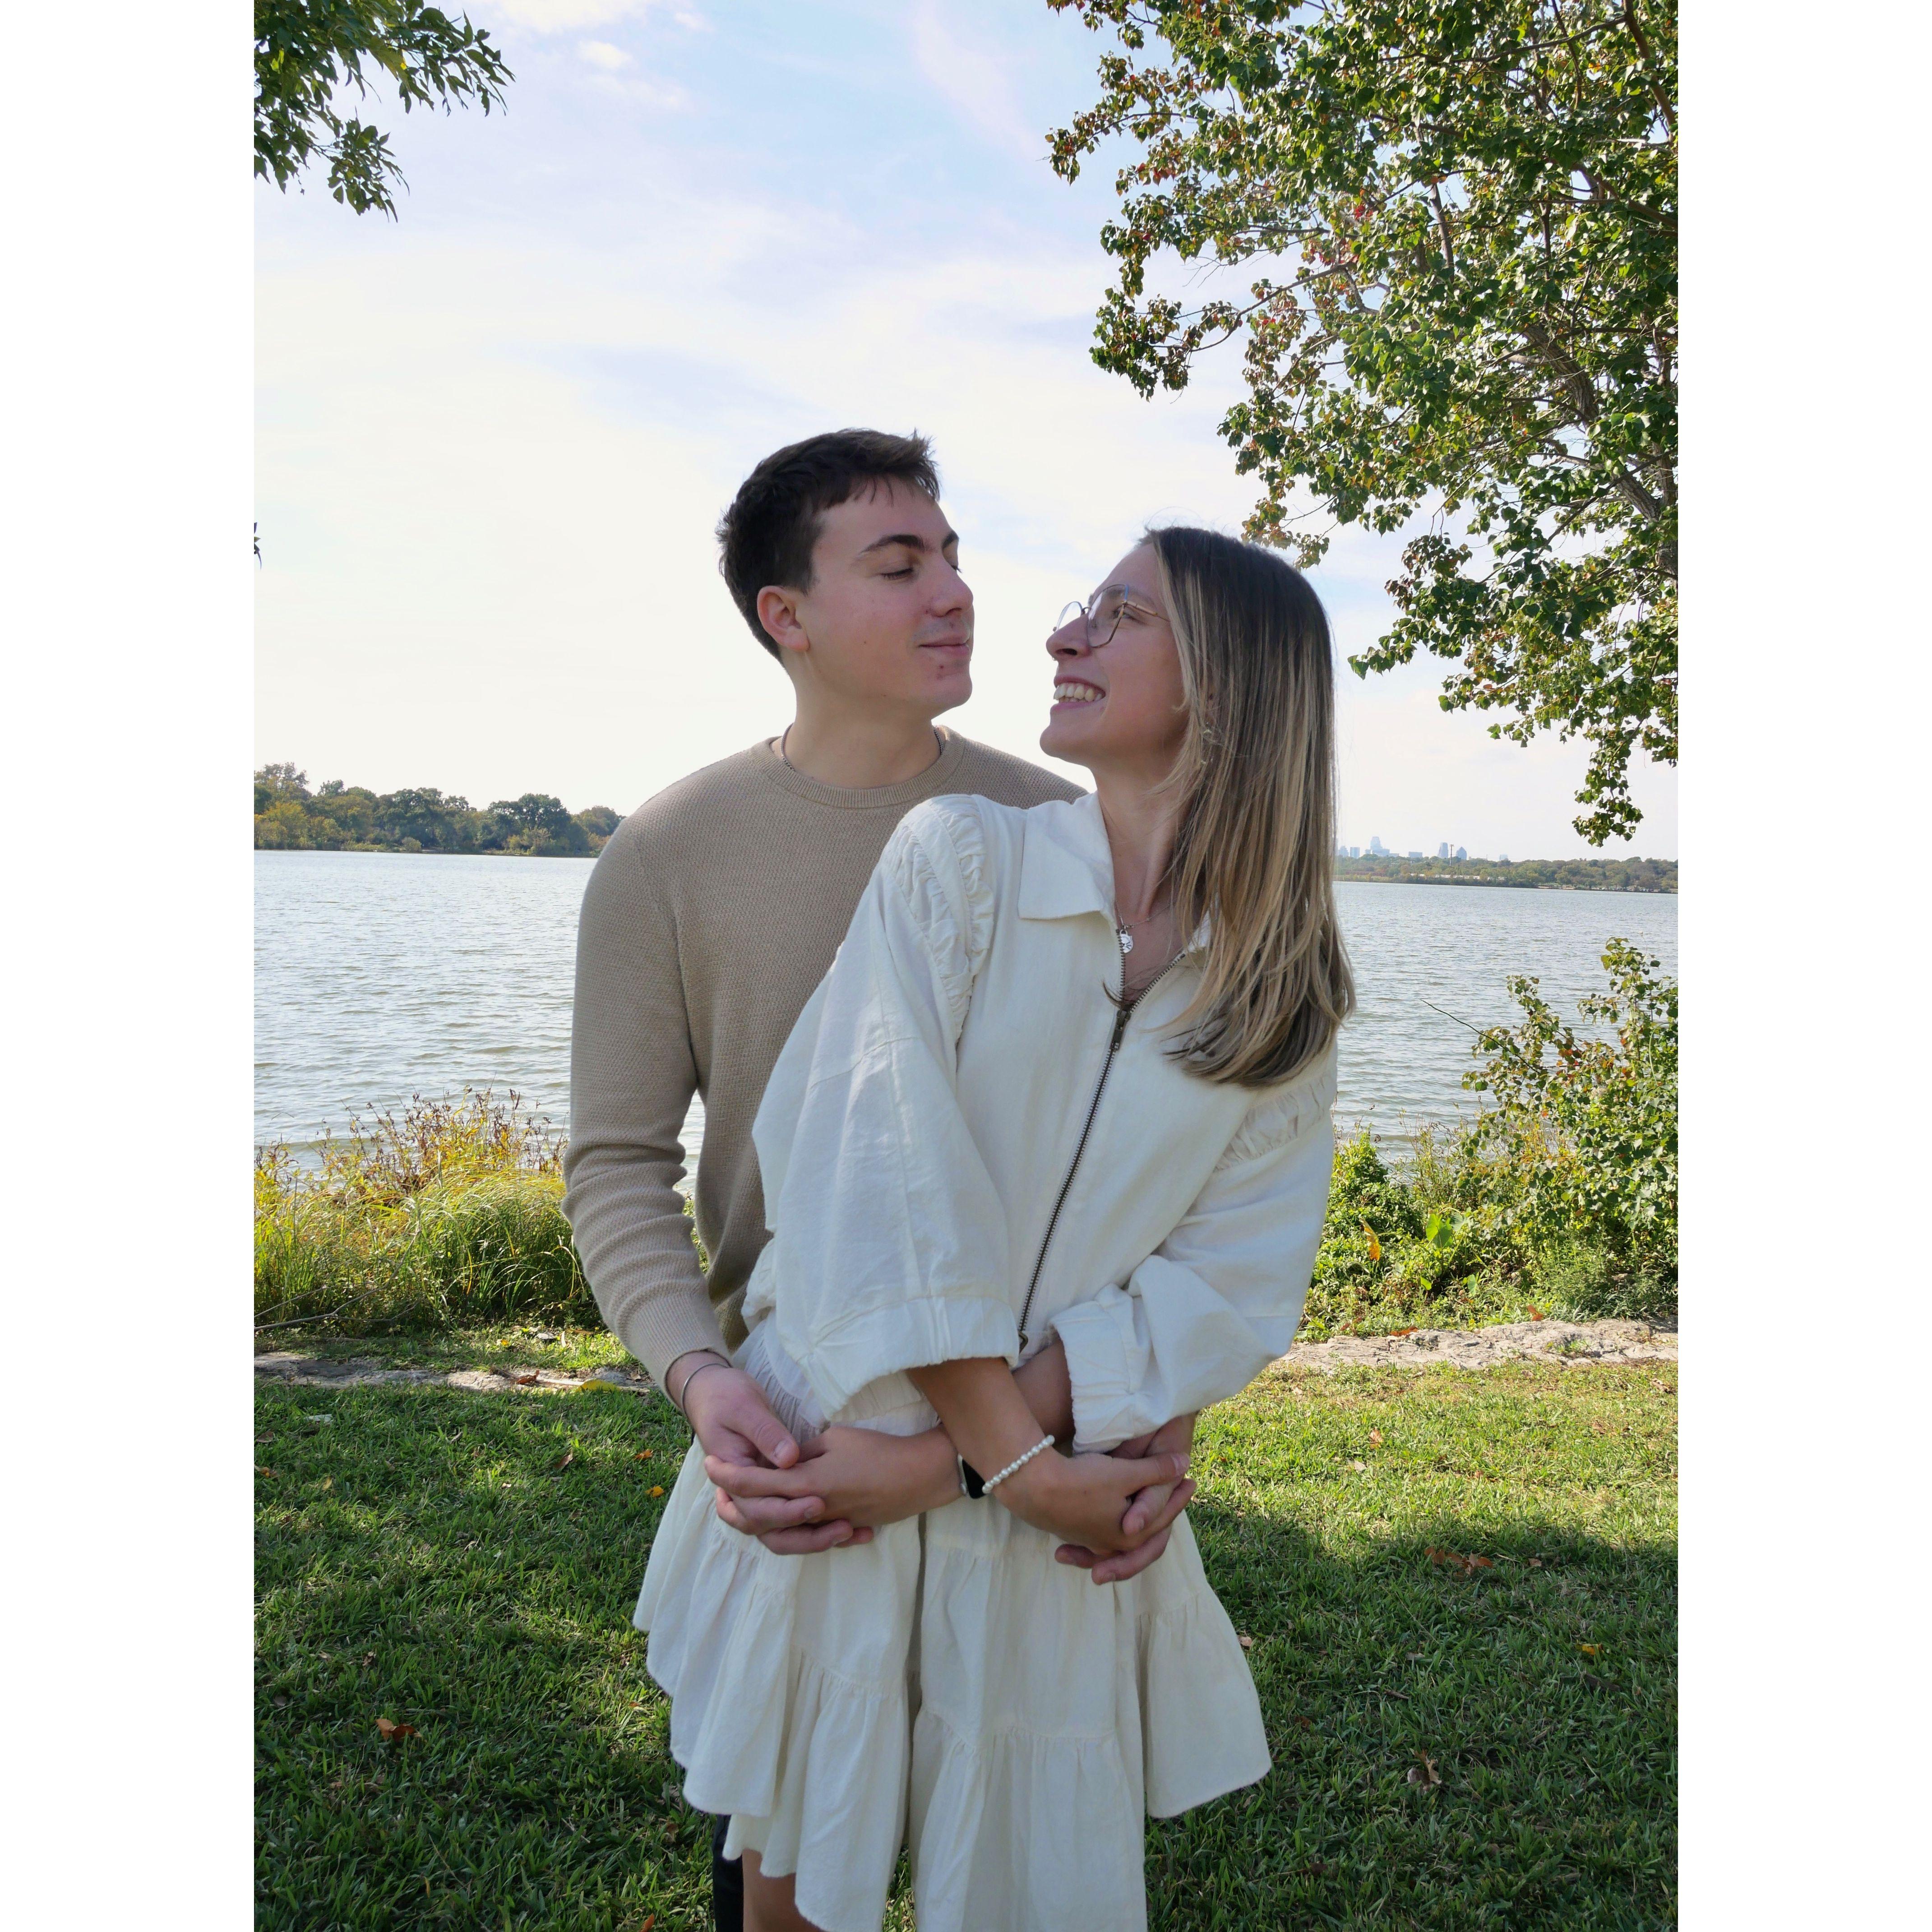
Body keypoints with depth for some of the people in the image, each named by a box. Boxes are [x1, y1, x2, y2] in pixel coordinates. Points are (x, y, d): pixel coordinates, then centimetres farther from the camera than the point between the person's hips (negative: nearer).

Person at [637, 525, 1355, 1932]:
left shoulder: (1290, 1000, -2)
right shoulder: (961, 858, -8)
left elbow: (1230, 1291, -9)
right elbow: (881, 1169, -15)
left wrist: (917, 1452, -18)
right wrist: (1015, 1456, -18)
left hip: (1061, 1543, 1)